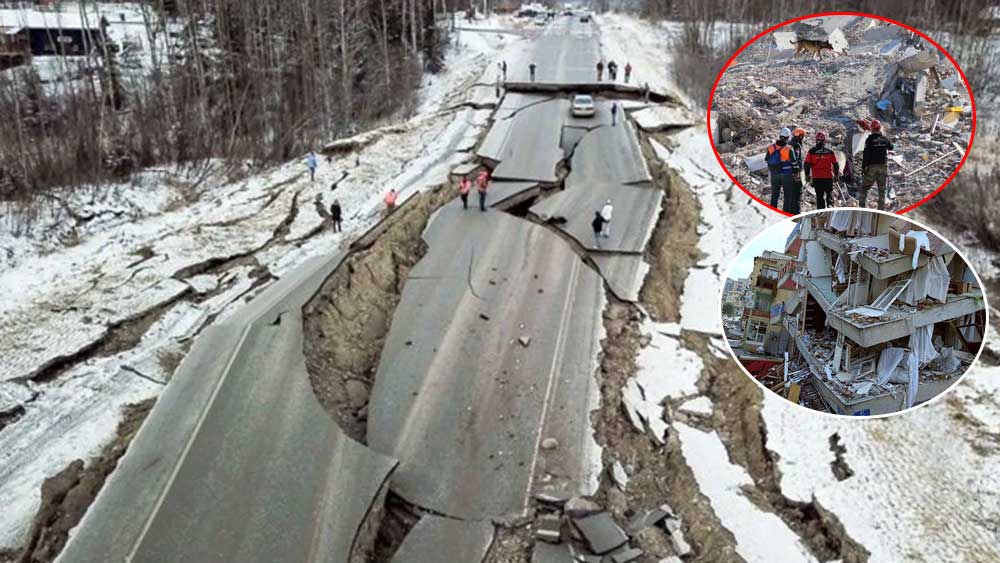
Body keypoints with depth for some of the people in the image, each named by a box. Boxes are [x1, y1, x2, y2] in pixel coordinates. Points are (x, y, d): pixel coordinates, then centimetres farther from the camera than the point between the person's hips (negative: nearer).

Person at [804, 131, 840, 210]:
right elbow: (835, 164, 6)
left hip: (816, 177, 0)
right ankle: (830, 205, -4)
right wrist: (837, 174, 19)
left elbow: (807, 164, -3)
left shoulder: (812, 151, -5)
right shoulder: (830, 152, -1)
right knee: (829, 192, 16)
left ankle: (821, 209, 4)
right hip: (828, 177, 0)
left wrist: (807, 175, 7)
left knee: (819, 195, 7)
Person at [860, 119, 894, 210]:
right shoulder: (885, 139, 3)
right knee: (882, 190, 9)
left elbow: (866, 155, -12)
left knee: (864, 187, 6)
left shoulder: (869, 139, -9)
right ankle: (881, 209, 10)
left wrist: (863, 167, -8)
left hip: (872, 167, -4)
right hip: (883, 166, 4)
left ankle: (862, 206, -4)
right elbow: (891, 147, 24)